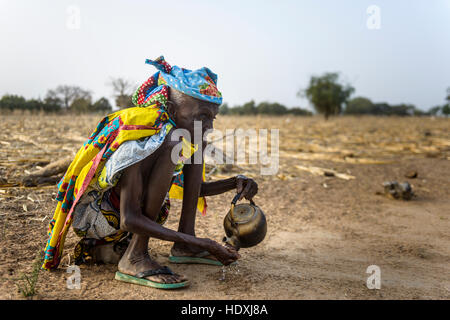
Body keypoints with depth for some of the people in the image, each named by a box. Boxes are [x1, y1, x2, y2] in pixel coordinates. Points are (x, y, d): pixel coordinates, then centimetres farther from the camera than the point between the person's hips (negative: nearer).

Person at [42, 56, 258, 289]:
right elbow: (129, 219, -32)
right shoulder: (138, 141, -27)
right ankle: (134, 259, -24)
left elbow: (196, 188, 12)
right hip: (93, 216, -8)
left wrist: (235, 183, -7)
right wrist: (197, 243, -37)